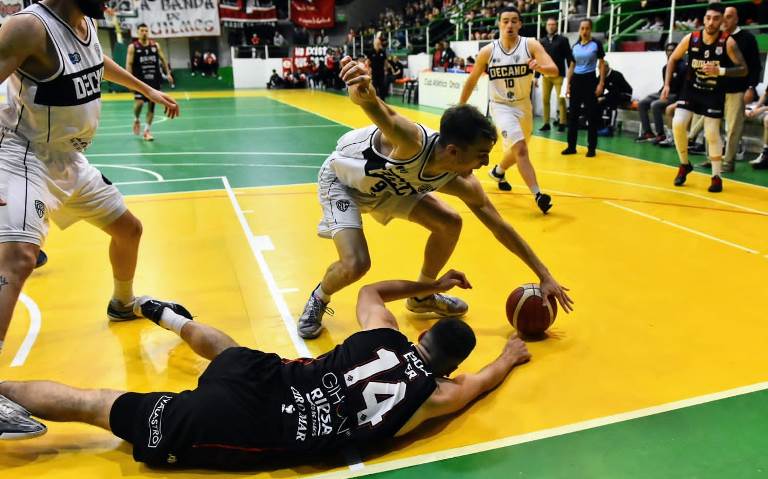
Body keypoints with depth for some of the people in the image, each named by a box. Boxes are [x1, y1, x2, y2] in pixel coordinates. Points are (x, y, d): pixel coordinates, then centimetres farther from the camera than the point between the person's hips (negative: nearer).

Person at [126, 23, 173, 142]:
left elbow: (162, 59, 14)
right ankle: (136, 120, 16)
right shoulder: (133, 47, -2)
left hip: (154, 79, 3)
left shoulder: (155, 45, 7)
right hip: (140, 80, -3)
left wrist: (168, 73, 6)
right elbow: (129, 64, -6)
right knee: (139, 102, -16)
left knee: (152, 105, 3)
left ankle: (147, 130, 11)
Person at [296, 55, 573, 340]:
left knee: (449, 223, -2)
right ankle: (319, 299, 13)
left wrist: (544, 276, -6)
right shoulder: (413, 141, -42)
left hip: (387, 184, 7)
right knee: (355, 265, -24)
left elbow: (500, 227, -10)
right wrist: (363, 91, -88)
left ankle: (422, 297, 23)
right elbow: (377, 109, -62)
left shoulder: (462, 185, -20)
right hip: (341, 178, -6)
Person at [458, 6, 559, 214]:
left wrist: (540, 67, -48)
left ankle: (497, 172, 52)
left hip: (524, 104, 3)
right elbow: (471, 81, 2)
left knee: (516, 151, 20)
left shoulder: (531, 45, -12)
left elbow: (554, 70, -25)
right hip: (501, 105, -3)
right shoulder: (488, 51, -11)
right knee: (520, 147, -23)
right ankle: (538, 194, -21)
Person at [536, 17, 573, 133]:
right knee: (545, 100, 4)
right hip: (545, 75, 3)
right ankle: (546, 123, 12)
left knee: (561, 99, -4)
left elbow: (569, 58, -1)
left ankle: (562, 123, 1)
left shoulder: (563, 40, 1)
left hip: (559, 75, -3)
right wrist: (536, 76, 9)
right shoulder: (542, 41, 10)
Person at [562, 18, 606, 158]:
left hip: (589, 80, -4)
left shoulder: (596, 44, -3)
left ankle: (591, 148, 5)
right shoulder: (575, 46, 9)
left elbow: (602, 65, -2)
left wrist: (601, 83, -11)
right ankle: (571, 146, 12)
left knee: (591, 115, -1)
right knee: (573, 114, 4)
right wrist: (568, 84, 9)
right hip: (576, 80, 4)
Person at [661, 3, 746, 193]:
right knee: (678, 124, -15)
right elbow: (673, 59, 5)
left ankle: (717, 176, 10)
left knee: (712, 134, -4)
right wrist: (667, 84, -3)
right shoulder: (691, 38, -10)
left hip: (714, 93, -2)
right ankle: (684, 164, 8)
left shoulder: (728, 42, -16)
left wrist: (720, 71, -30)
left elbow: (743, 69, -14)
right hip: (691, 88, 2)